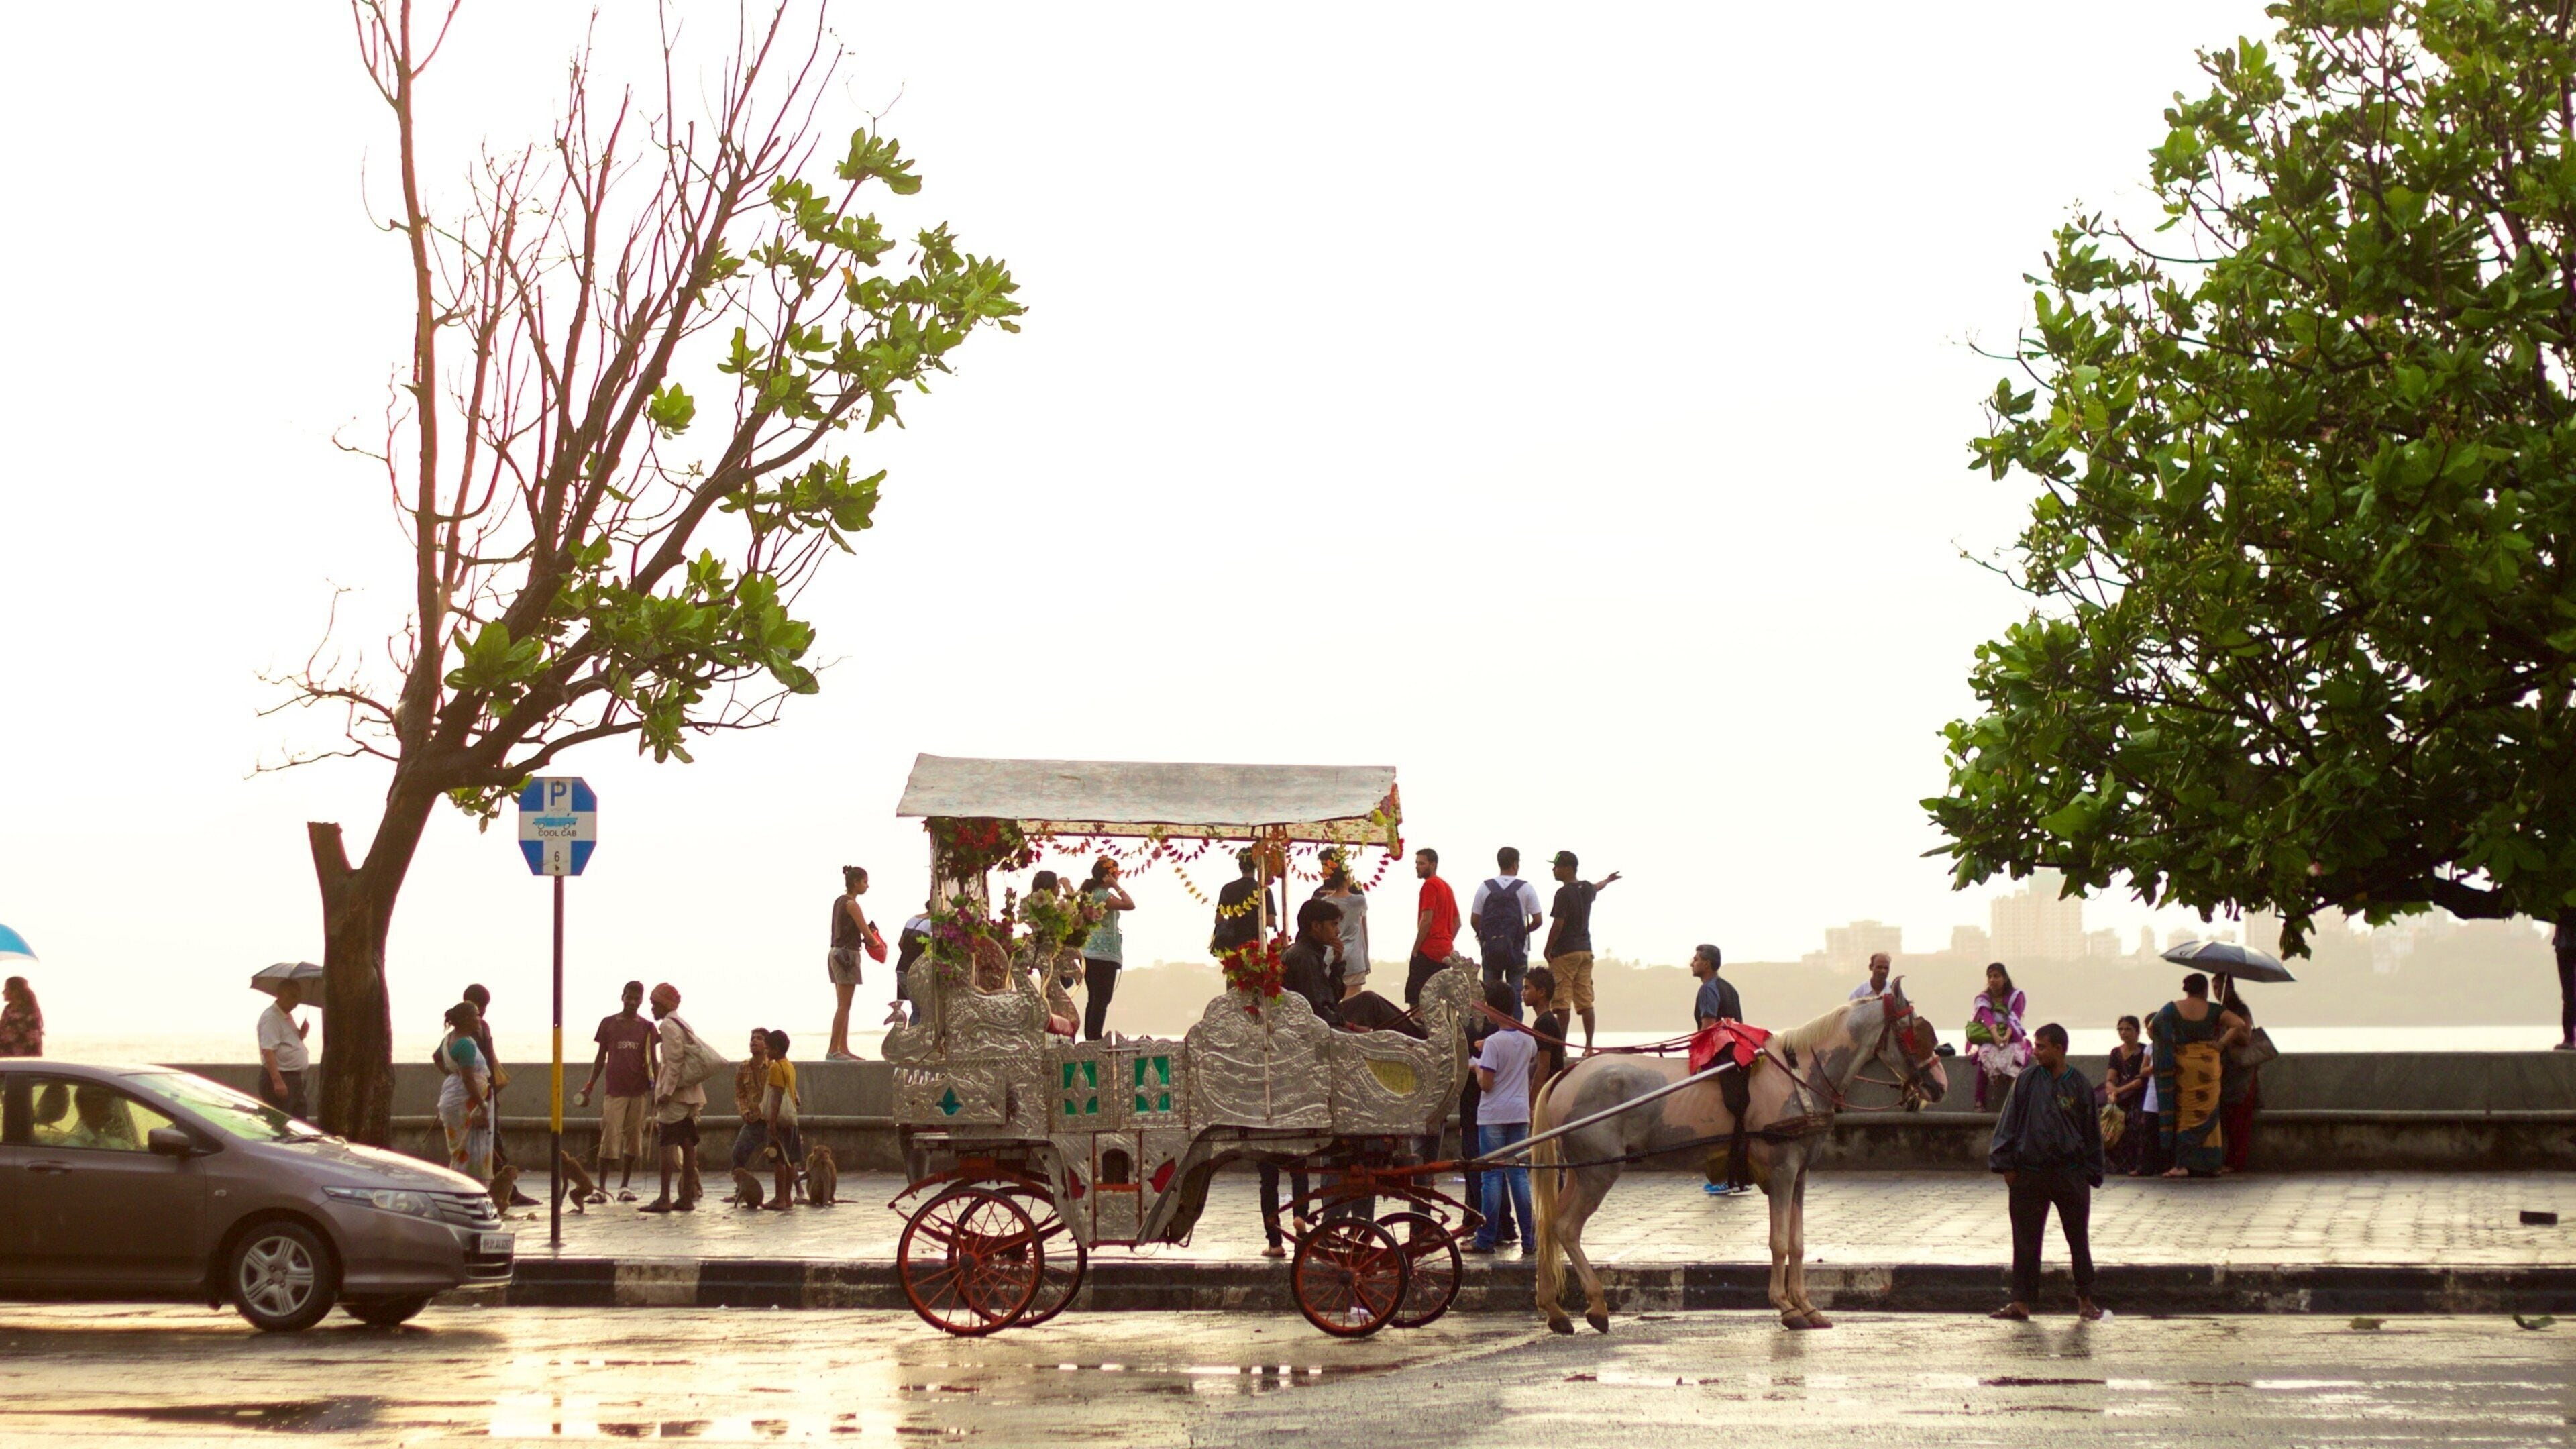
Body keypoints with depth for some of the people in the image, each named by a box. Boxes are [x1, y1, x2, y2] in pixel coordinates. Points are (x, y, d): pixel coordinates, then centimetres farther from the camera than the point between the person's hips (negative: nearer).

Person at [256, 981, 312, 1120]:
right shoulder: (271, 1017, -15)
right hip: (280, 1078, -10)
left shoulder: (288, 1016, 15)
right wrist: (277, 1081, -32)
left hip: (295, 1077, 10)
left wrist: (301, 1034, 6)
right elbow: (268, 1051, -24)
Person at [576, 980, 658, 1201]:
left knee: (634, 1138, 4)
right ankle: (601, 1187, -5)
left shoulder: (647, 1027, 7)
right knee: (609, 1138, -8)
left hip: (640, 1091, 2)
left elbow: (653, 1061, 8)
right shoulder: (608, 1024, 6)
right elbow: (601, 1058, 10)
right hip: (615, 1090, -2)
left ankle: (625, 1186, 13)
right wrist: (589, 1086, 5)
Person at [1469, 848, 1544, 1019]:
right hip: (1517, 949, -1)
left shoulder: (1484, 887, 0)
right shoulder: (1526, 888, -4)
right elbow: (1538, 920, -4)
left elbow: (1474, 921, -1)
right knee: (1515, 994, 4)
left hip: (1491, 948, 1)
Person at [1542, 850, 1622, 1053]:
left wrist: (1547, 950, -5)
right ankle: (1589, 1047, 4)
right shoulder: (1587, 888, 11)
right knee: (1586, 1002, 6)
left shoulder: (1564, 893, -13)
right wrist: (1608, 880, 60)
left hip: (1565, 952, -8)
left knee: (1562, 1002, -5)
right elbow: (1597, 887, 36)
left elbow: (1558, 925, -16)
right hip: (1586, 950, 8)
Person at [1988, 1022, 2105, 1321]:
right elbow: (2009, 1123, 4)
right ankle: (2021, 1302, 8)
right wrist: (2006, 1165, -1)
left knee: (2079, 1239, 7)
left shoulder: (2079, 1085, 0)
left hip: (2070, 1174, -1)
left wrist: (2090, 1173, 3)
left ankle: (2085, 1300, 18)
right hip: (2029, 1174, 1)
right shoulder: (2026, 1082, 1)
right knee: (2026, 1241, 3)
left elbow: (2091, 1132, 5)